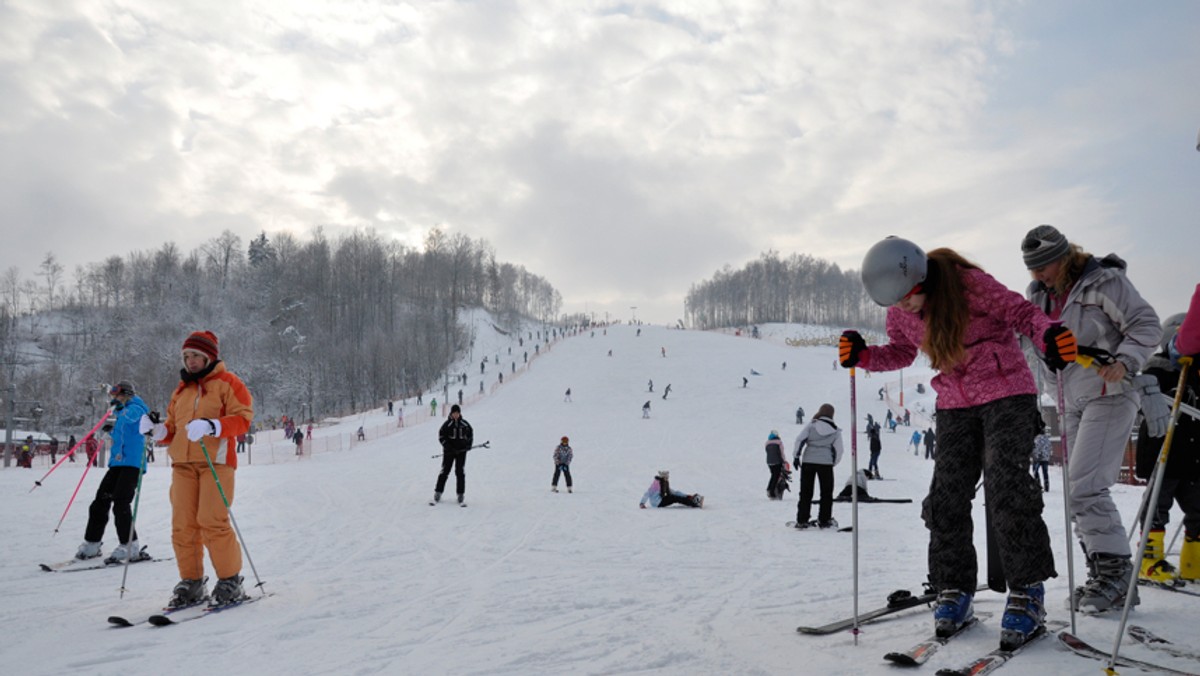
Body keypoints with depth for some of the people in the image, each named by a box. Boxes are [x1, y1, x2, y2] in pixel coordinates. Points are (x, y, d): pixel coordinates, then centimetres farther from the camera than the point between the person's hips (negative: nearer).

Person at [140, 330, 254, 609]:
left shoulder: (227, 383, 5)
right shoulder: (181, 390, 24)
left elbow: (243, 418, -8)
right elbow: (172, 431, 22)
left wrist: (212, 426, -23)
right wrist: (156, 430, 0)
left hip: (215, 461, -6)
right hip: (183, 463, 6)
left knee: (212, 522, -13)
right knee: (182, 525, 1)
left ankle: (230, 582, -2)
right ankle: (191, 583, 13)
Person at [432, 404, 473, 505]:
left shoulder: (465, 424, 4)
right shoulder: (447, 424, -4)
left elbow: (470, 433, 17)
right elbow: (441, 436, -4)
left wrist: (468, 444, 4)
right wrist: (448, 447, -15)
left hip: (461, 451, 2)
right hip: (449, 451, -2)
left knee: (460, 472, 2)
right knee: (445, 471, 0)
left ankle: (461, 494, 6)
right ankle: (438, 492, 9)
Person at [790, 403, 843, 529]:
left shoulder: (811, 426, 0)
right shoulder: (835, 431, 3)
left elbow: (799, 440, -6)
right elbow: (838, 450, 4)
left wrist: (796, 455, 0)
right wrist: (834, 462, 18)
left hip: (808, 461, 1)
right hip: (826, 463, 0)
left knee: (806, 492, 7)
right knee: (826, 492, 11)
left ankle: (802, 520, 6)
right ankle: (824, 520, 11)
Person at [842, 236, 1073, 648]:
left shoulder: (969, 284, -20)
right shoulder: (899, 312, -3)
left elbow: (1020, 312, -12)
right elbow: (901, 352, 12)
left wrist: (1049, 336, -32)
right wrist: (863, 356, -6)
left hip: (1007, 392, -5)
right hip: (955, 404, 5)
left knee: (1006, 486, -17)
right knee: (946, 495, -1)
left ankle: (1028, 592, -4)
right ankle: (954, 591, 11)